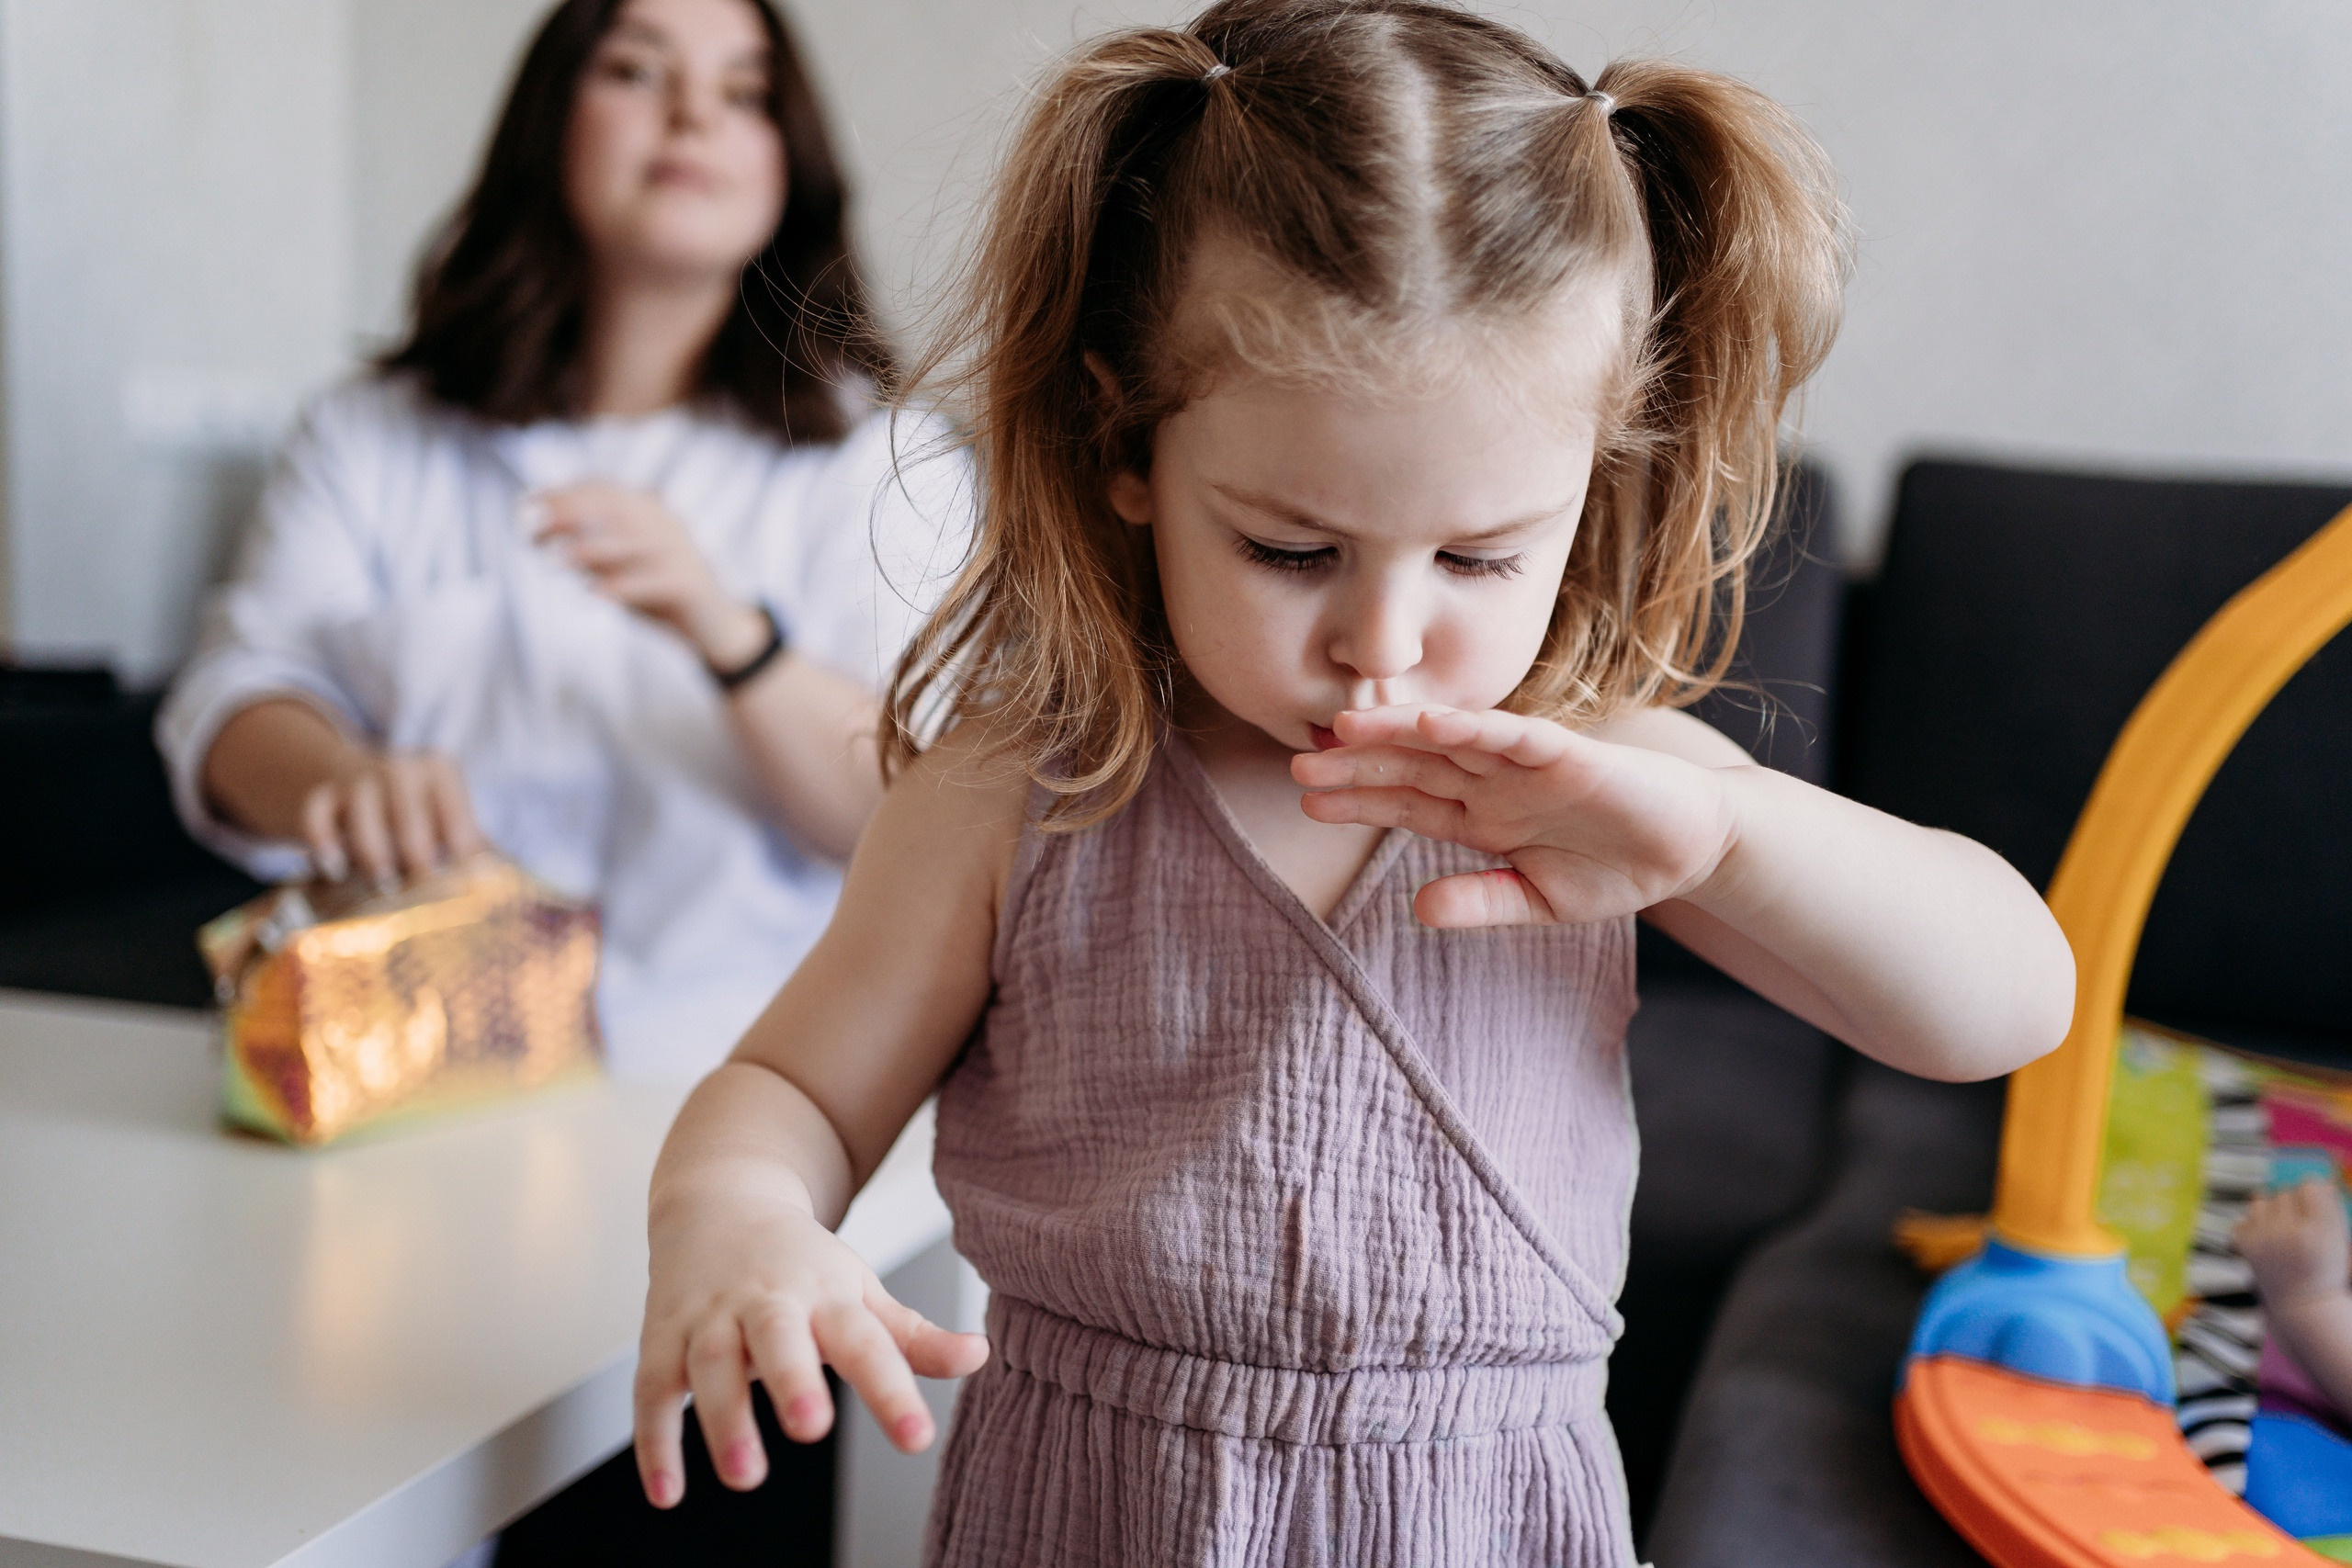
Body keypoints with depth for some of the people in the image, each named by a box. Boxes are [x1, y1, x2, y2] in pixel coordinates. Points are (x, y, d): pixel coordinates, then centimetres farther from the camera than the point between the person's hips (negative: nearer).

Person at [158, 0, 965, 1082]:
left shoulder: (884, 462, 7)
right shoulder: (367, 441, 15)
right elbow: (240, 699, 2)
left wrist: (728, 630, -23)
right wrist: (347, 779, -22)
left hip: (738, 1080, -3)